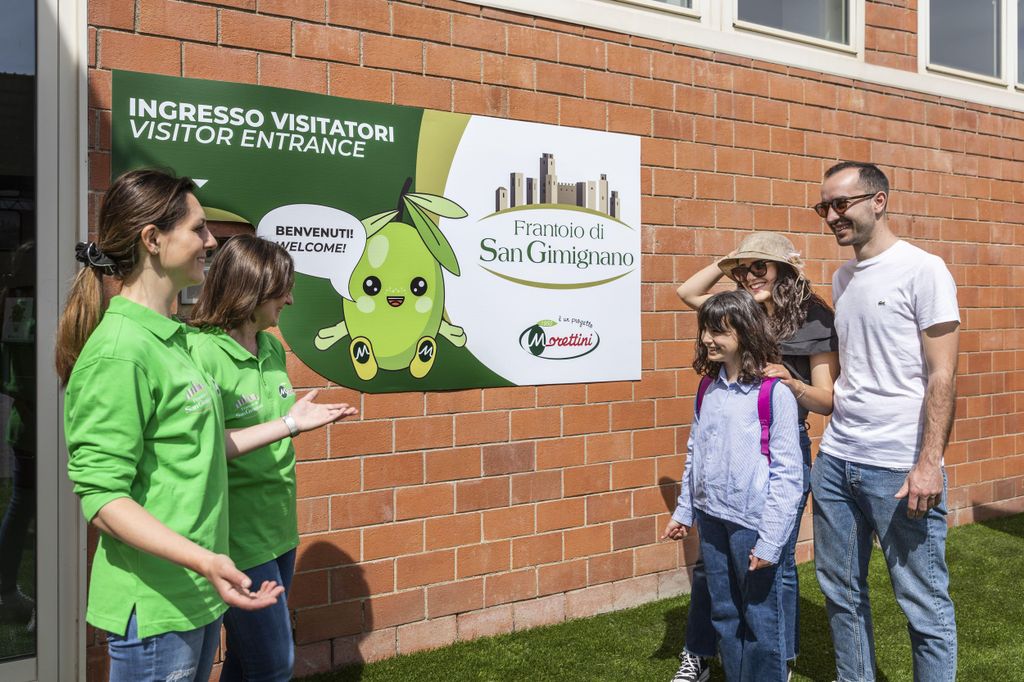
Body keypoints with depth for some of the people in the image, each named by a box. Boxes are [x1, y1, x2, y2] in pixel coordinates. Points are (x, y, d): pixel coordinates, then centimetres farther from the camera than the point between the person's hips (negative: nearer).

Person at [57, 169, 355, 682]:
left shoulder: (170, 338, 9)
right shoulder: (120, 350, -20)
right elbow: (100, 496, -21)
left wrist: (289, 423, 18)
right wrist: (204, 560, -32)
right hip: (155, 608, -9)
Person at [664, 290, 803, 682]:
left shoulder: (774, 393, -13)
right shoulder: (708, 389, 6)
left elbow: (787, 473, -13)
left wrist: (770, 540, -15)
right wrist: (683, 511, 14)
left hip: (752, 522, -6)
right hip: (711, 518, 6)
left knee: (761, 617, 6)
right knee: (723, 614, 18)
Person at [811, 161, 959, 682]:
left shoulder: (923, 271, -7)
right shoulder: (842, 278, 13)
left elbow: (942, 376, -12)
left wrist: (929, 462, -17)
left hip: (899, 468, -7)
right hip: (835, 462, 7)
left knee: (924, 604, 4)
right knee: (841, 591, 16)